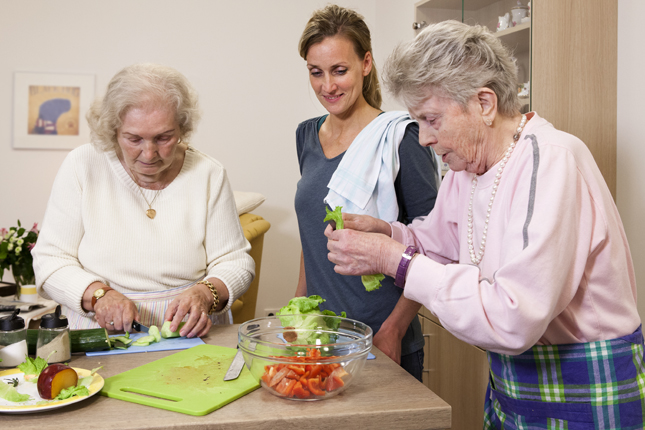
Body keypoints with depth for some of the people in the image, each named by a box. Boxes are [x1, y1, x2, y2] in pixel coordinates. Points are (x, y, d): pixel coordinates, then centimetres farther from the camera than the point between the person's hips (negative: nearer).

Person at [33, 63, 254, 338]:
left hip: (189, 336, 2)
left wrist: (205, 294, -18)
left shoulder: (208, 174, -1)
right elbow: (50, 260, -1)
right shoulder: (82, 167, -2)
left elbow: (235, 262, 2)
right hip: (98, 340, -1)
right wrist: (98, 294, -18)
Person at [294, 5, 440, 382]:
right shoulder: (307, 136, 7)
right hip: (319, 330, 5)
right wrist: (298, 304, 12)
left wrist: (393, 330, -18)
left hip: (380, 339, -5)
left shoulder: (398, 137, -12)